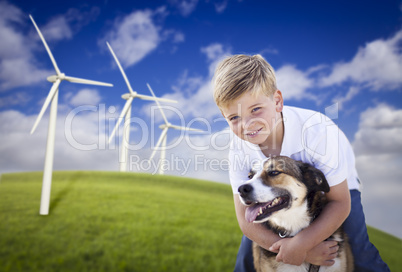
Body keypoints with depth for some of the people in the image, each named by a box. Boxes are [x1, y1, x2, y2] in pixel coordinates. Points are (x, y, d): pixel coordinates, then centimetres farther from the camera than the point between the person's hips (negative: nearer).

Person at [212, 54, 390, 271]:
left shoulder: (317, 130, -36)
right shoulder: (239, 150, -26)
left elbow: (340, 203, -29)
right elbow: (246, 219, -23)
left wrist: (301, 243, -40)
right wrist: (295, 248, -37)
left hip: (335, 188, -2)